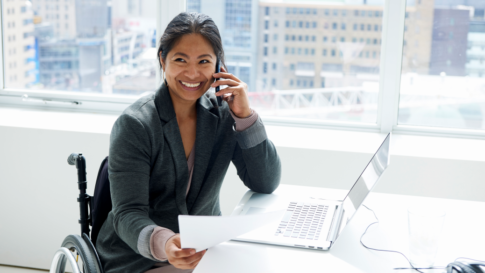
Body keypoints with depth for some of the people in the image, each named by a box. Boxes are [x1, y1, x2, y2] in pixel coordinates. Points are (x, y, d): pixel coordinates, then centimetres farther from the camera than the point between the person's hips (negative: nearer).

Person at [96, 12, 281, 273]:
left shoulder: (223, 114, 0)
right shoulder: (134, 125, -13)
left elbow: (266, 184, -4)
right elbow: (128, 213, -19)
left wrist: (244, 114, -14)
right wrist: (163, 244, -41)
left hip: (207, 250, 4)